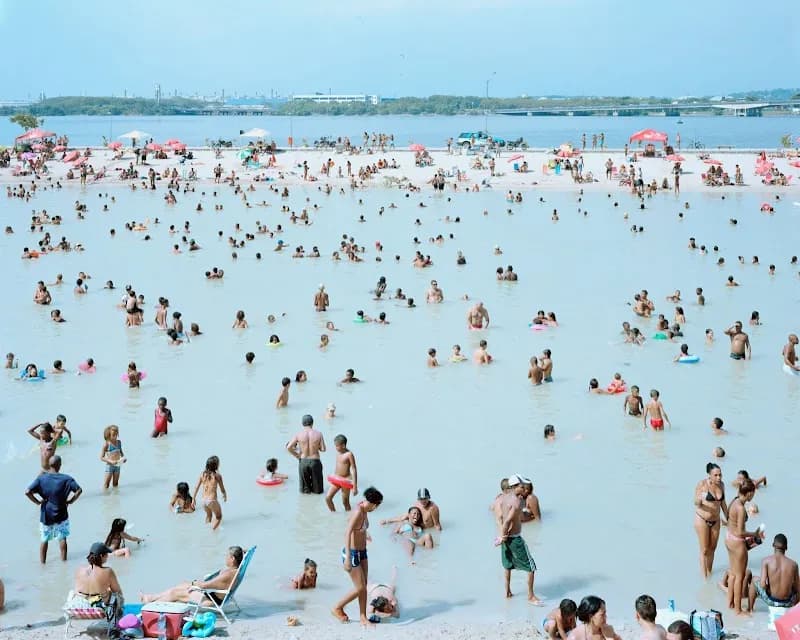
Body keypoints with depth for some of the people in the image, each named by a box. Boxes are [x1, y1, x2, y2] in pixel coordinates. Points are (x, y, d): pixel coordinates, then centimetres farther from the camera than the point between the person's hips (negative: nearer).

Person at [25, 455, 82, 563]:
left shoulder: (41, 478, -9)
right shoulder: (66, 479, -12)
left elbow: (28, 492, -17)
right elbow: (79, 490, -18)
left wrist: (37, 502, -5)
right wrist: (70, 501, -7)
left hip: (46, 515, 1)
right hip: (61, 514, -1)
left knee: (44, 540, 14)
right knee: (62, 538, 14)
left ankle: (42, 562, 20)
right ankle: (64, 560, 22)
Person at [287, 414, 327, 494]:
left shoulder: (298, 435, -7)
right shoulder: (318, 434, -8)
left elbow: (288, 447, -10)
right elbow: (323, 449, -6)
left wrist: (296, 455, 5)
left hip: (303, 461, 1)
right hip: (315, 461, -1)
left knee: (304, 490, 15)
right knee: (318, 490, 11)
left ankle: (306, 489, -1)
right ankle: (315, 489, -4)